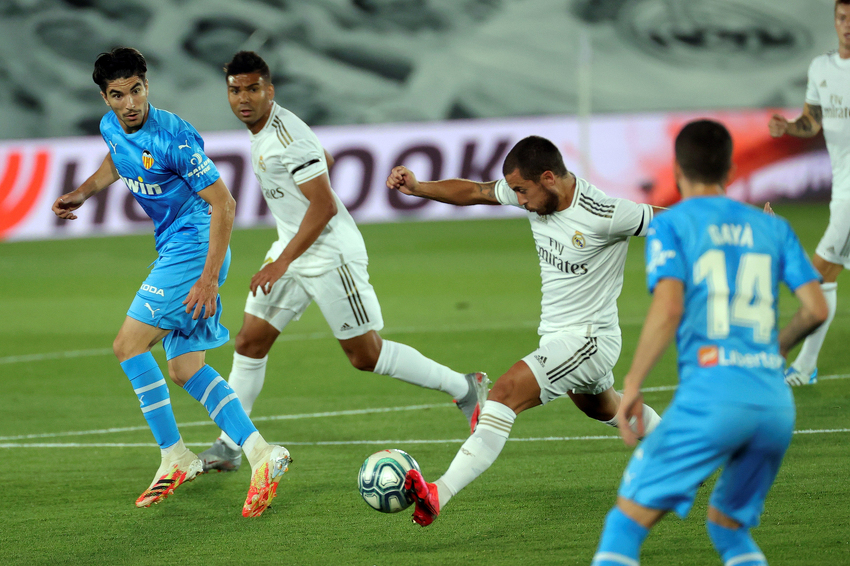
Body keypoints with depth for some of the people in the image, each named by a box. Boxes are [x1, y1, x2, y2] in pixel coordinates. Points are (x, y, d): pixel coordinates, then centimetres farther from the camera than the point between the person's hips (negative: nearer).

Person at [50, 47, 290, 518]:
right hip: (174, 250, 9)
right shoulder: (112, 127, 4)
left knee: (129, 345, -12)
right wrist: (83, 192, 20)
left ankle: (174, 458, -6)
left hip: (195, 247, -9)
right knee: (184, 369, 7)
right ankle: (260, 453, 2)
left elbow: (223, 203, -19)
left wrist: (209, 277, -24)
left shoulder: (173, 138, -21)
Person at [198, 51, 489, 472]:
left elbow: (325, 207, -25)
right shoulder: (261, 130, 6)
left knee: (365, 355, -1)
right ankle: (228, 446, 9)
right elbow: (324, 158, 23)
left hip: (330, 256, -9)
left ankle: (464, 389, 15)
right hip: (291, 249, 9)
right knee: (249, 343, 2)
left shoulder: (286, 136, -23)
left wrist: (282, 262, -26)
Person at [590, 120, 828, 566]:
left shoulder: (670, 224, 5)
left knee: (627, 520, 0)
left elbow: (668, 309, -11)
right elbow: (816, 308, 10)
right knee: (728, 525, 23)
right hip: (776, 402, 5)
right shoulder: (773, 228, 17)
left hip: (709, 393, -5)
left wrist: (632, 384, -6)